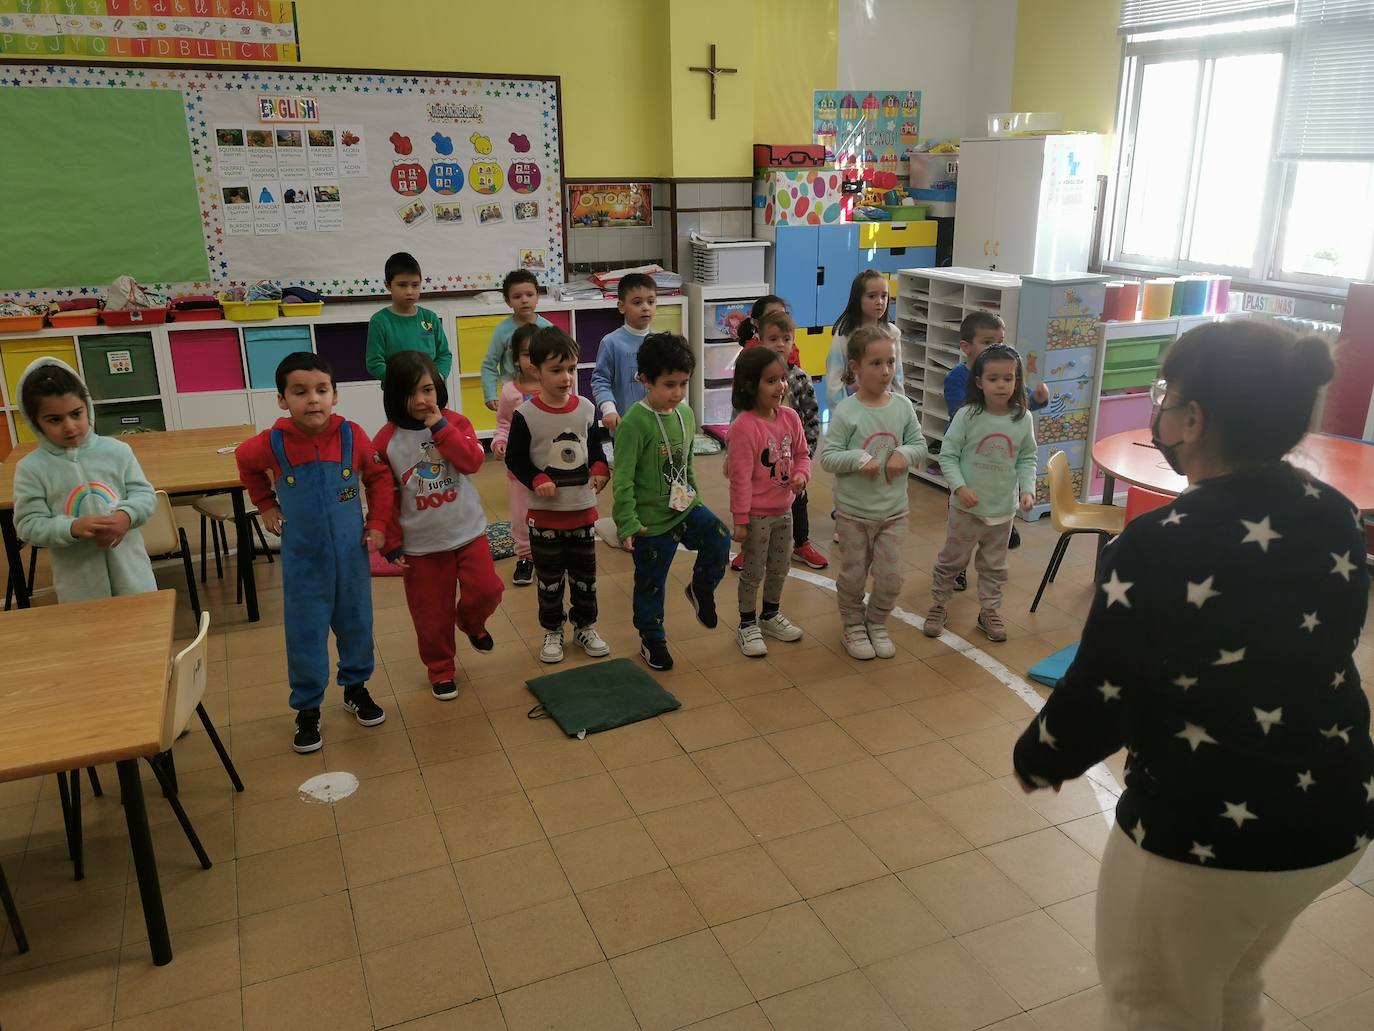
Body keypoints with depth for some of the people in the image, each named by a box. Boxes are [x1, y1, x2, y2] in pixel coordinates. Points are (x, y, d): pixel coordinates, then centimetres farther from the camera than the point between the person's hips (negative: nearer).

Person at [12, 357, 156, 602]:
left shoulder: (117, 450, -4)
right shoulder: (31, 468, -7)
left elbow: (144, 493, -1)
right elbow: (29, 525, -7)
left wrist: (127, 515, -22)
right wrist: (73, 528, -25)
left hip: (128, 564, 1)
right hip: (79, 577, -1)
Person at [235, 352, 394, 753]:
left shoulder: (352, 435, -13)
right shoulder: (272, 444, -14)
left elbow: (379, 478, 3)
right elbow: (245, 463, 10)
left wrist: (378, 523, 0)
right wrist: (266, 506, 9)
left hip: (351, 554, 1)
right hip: (303, 559, -1)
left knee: (356, 625, 16)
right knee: (304, 636, 6)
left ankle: (356, 689, 38)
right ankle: (307, 709, 23)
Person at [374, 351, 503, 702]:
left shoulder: (456, 423, -4)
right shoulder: (386, 441, -9)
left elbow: (473, 461, -20)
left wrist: (440, 427, -23)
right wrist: (392, 544, -4)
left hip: (468, 531, 1)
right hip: (421, 544, -1)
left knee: (486, 590, -4)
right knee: (432, 614, 8)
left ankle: (471, 622, 31)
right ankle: (440, 670, 29)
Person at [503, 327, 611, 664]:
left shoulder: (586, 409, -2)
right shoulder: (526, 415, -12)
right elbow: (515, 458, -6)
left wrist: (600, 469, -9)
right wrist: (536, 481, -21)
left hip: (582, 509, 3)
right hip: (545, 512, -3)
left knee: (584, 573, 14)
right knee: (549, 576, 10)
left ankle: (585, 626, 32)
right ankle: (552, 632, 27)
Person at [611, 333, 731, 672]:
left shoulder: (685, 414, 1)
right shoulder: (634, 423, -20)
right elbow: (623, 479, -20)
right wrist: (627, 523, -22)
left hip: (685, 507, 5)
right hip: (651, 519, -5)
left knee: (719, 540, -18)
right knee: (650, 583, 9)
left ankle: (701, 589, 11)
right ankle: (652, 640, 31)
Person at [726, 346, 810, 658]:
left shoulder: (790, 417, -2)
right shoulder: (744, 427, -23)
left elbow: (802, 454, 12)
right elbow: (740, 478, -21)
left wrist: (801, 474, -11)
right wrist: (740, 520, -18)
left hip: (783, 510, 7)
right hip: (757, 515, -7)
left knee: (779, 569, 21)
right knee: (753, 572, 8)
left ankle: (770, 616, 42)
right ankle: (747, 626, 26)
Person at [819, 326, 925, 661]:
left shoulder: (903, 406, -3)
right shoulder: (846, 411, -13)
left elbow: (920, 445, 7)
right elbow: (827, 456, -12)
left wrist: (905, 454, -13)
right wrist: (858, 458, -26)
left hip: (894, 510, 3)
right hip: (854, 512, -3)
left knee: (891, 577, 9)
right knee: (853, 574, 13)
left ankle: (877, 623, 34)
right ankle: (853, 625, 35)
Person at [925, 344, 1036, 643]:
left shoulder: (1023, 420, -5)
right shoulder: (967, 416, -13)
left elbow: (1027, 460, 4)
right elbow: (948, 455, -10)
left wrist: (1027, 489, -10)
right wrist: (959, 487, -21)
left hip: (1003, 509, 3)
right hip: (967, 507, -3)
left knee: (994, 566, 18)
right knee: (952, 560, 12)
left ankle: (989, 611, 34)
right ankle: (938, 606, 29)